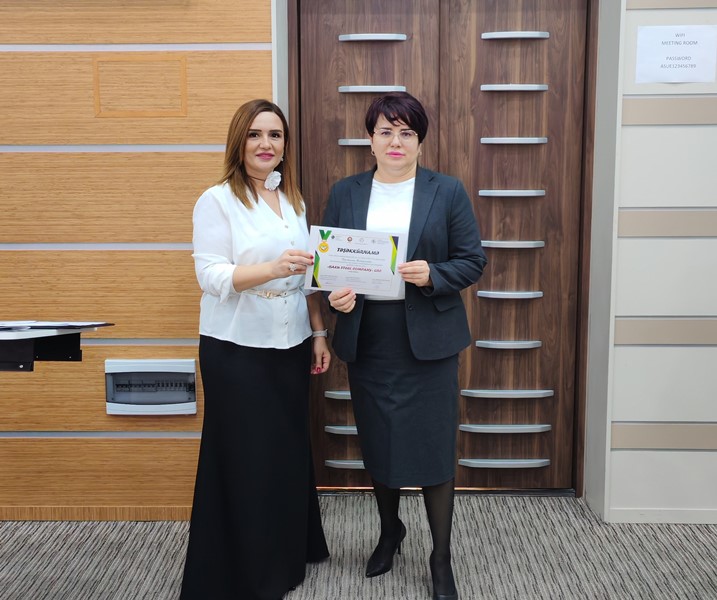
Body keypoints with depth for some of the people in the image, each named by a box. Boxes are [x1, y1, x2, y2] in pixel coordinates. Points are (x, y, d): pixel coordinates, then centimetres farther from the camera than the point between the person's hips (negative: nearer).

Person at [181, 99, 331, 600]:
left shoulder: (294, 201, 11)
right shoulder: (217, 201, -8)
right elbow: (211, 276, -17)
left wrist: (318, 333, 10)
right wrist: (273, 267, -30)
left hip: (290, 346, 6)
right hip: (237, 351, -5)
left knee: (289, 452, 13)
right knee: (246, 459, 3)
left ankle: (288, 556, 32)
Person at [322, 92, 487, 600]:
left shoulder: (448, 192, -1)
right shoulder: (345, 194, 6)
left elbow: (473, 261, -1)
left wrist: (432, 275, -19)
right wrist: (335, 295, -13)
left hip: (428, 342, -2)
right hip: (367, 341, 3)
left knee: (434, 449, 3)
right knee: (377, 444, 15)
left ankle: (441, 558, 22)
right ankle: (390, 530, 42)